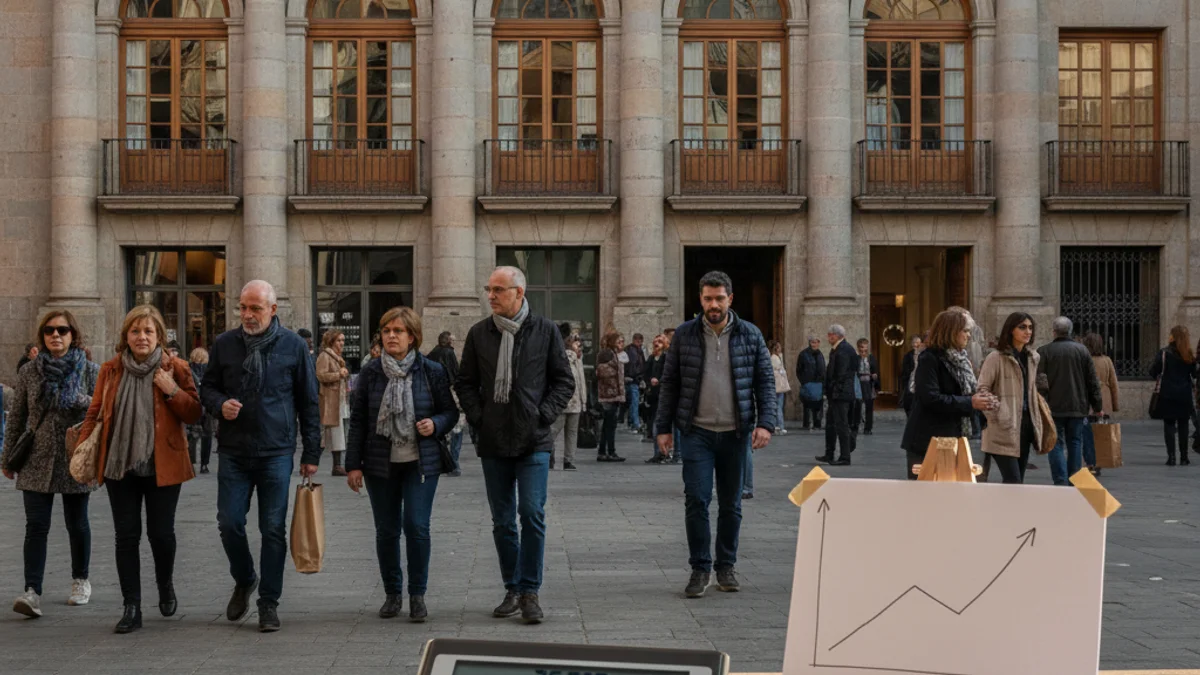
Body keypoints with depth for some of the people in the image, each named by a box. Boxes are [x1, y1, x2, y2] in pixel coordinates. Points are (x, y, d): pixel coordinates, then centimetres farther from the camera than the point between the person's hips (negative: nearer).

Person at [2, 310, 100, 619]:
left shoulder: (90, 371, 0)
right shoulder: (29, 372, 4)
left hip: (76, 462, 0)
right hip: (36, 461, 1)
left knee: (77, 523, 11)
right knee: (36, 526, -7)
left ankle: (80, 580, 29)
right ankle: (32, 591, -12)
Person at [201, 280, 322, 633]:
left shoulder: (293, 346, 0)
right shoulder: (224, 344, 5)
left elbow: (309, 402, 4)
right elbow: (207, 387, 15)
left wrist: (311, 454, 2)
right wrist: (220, 404, -9)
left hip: (277, 453, -2)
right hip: (233, 452, 2)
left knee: (273, 530, 2)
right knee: (229, 523, 0)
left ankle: (269, 602, 12)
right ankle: (244, 580, 27)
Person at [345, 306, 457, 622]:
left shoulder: (431, 371, -1)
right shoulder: (370, 372, 3)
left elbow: (451, 412, 7)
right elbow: (358, 419, 5)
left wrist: (435, 424, -15)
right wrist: (353, 464, 1)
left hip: (420, 463, -2)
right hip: (380, 464, 2)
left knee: (417, 526, -9)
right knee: (386, 530, 5)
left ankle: (417, 595, 5)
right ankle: (392, 594, 20)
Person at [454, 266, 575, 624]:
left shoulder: (545, 330, 0)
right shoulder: (479, 333, 6)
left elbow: (564, 381, 4)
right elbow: (465, 382, 13)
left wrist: (543, 415, -6)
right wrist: (477, 417, 0)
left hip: (533, 441, -3)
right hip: (493, 442, 3)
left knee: (532, 514, -10)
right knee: (502, 522, 8)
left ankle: (530, 592, -1)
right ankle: (512, 589, 20)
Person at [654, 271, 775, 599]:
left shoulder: (750, 335, 3)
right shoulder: (685, 335, 2)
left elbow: (765, 381, 4)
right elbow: (669, 383, 5)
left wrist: (765, 423, -8)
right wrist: (664, 427, 1)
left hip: (735, 433, 1)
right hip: (696, 432, -1)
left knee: (731, 504, 9)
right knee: (696, 500, -7)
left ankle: (726, 567, 22)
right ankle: (700, 569, 5)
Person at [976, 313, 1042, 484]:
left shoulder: (1033, 358, 13)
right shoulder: (996, 357, -9)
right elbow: (982, 389, -12)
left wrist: (1035, 421, 17)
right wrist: (997, 414, -17)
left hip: (1026, 425, 7)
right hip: (1005, 429, -7)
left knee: (1019, 481, 10)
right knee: (1013, 482, -12)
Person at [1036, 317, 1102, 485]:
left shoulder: (1044, 351, -5)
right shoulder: (1082, 350, 4)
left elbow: (1040, 383, -8)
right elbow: (1093, 381, 6)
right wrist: (1097, 405, 12)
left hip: (1054, 407, -3)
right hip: (1078, 407, 3)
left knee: (1056, 444, 1)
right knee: (1075, 443, 11)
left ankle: (1061, 482, -9)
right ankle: (1074, 483, 14)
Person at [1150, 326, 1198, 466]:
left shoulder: (1164, 353, -9)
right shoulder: (1190, 355, 1)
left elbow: (1153, 372, -9)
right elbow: (1194, 375, 6)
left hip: (1167, 394, -2)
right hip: (1185, 394, 2)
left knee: (1169, 424, 3)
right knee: (1183, 424, 9)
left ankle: (1171, 456, -5)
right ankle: (1184, 457, 10)